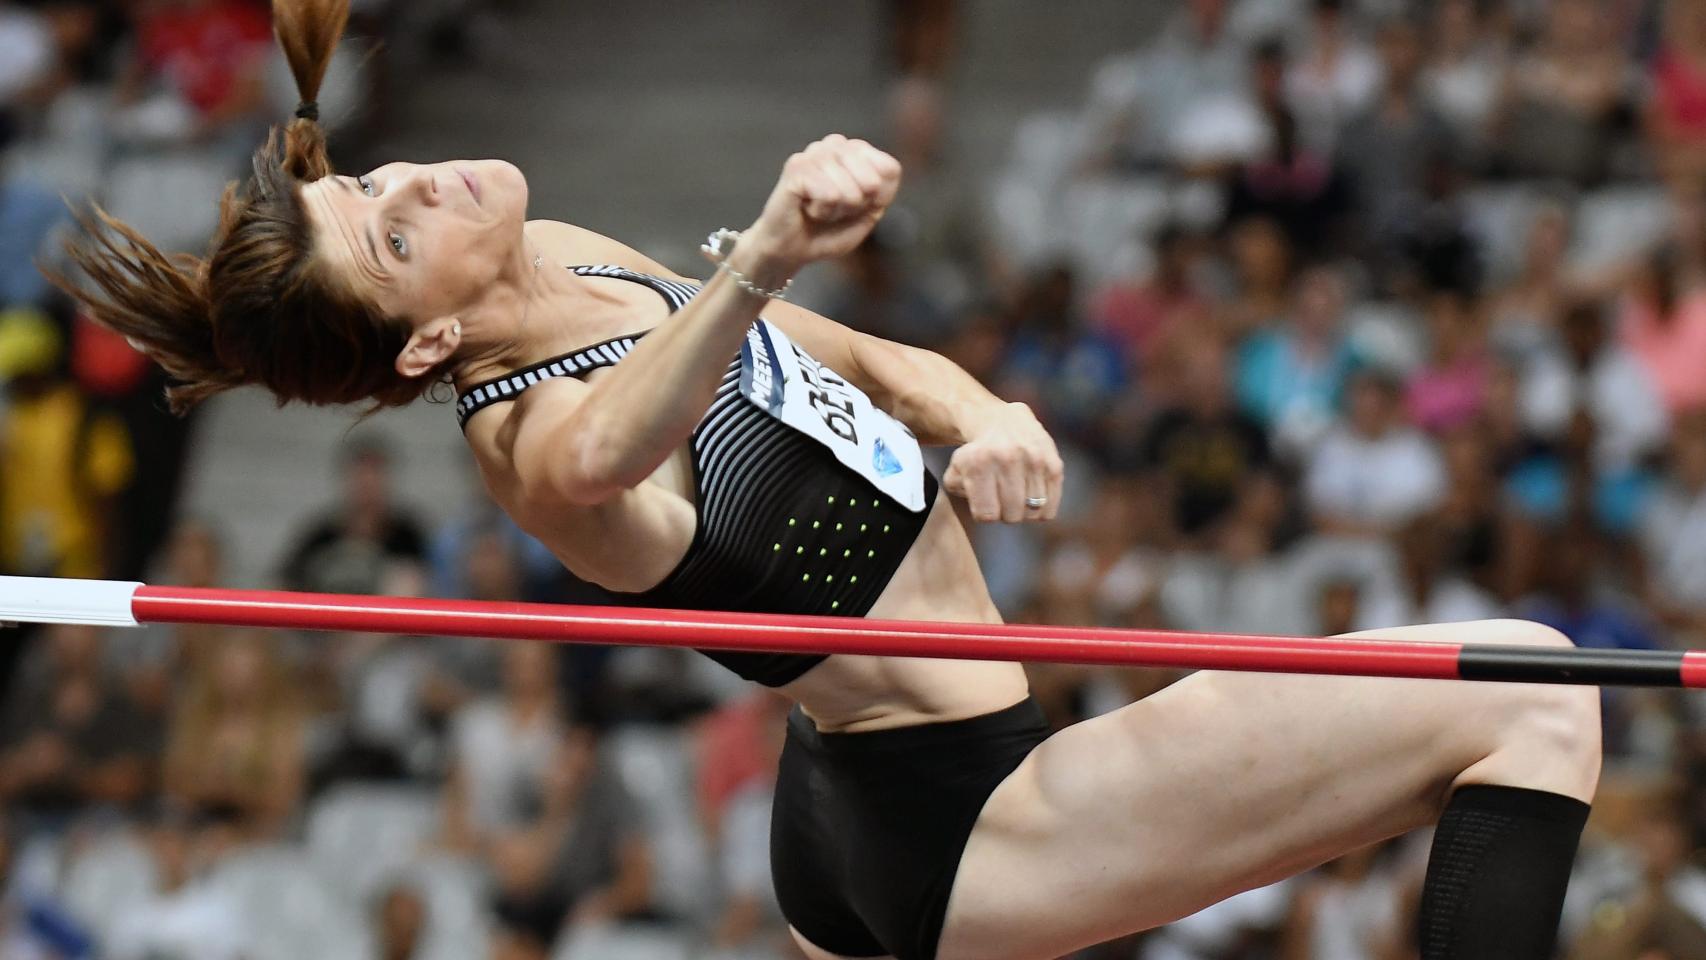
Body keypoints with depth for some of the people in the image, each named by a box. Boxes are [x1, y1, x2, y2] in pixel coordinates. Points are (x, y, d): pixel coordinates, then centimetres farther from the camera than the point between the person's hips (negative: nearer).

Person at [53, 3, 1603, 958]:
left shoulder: (563, 261, 4)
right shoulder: (534, 438, -23)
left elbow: (860, 360, 14)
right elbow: (601, 454, -50)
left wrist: (978, 418, -9)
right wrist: (766, 257, -68)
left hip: (858, 823, 10)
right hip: (972, 832, -10)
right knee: (1530, 694, -13)